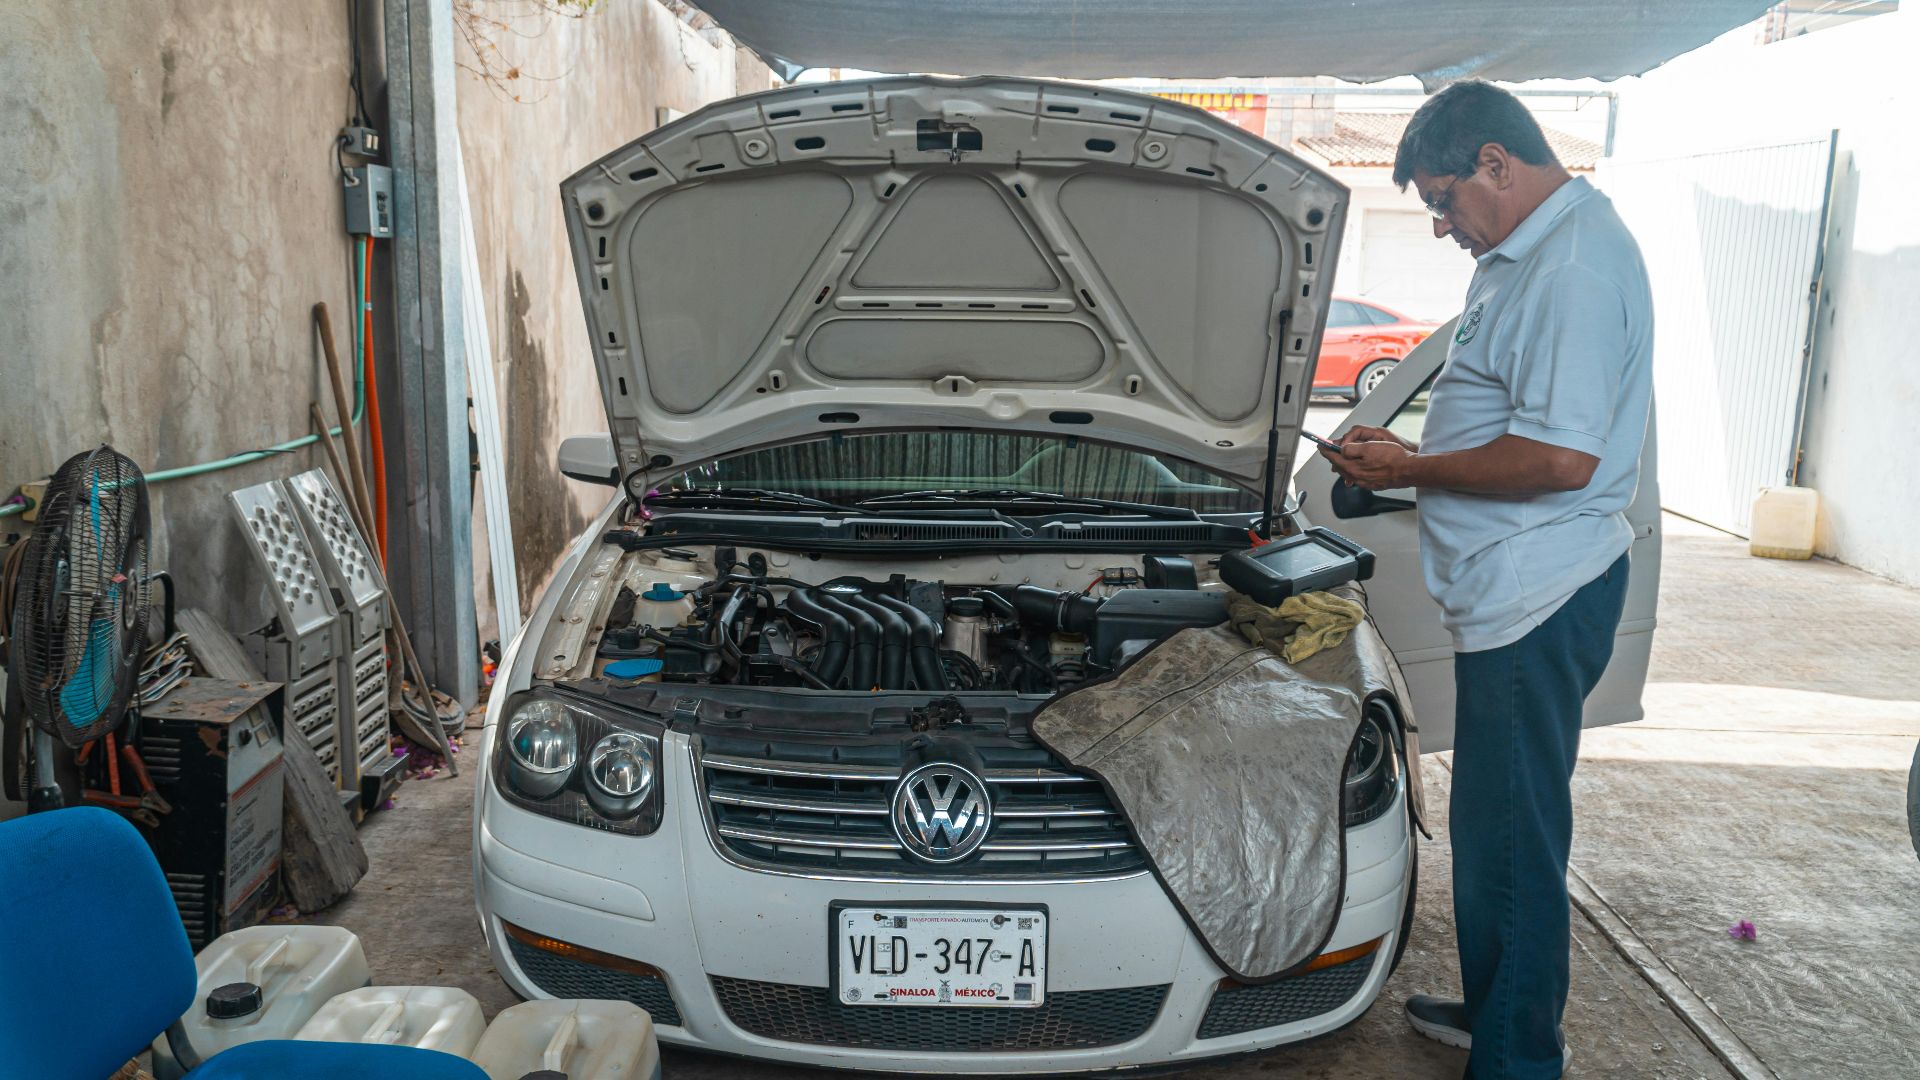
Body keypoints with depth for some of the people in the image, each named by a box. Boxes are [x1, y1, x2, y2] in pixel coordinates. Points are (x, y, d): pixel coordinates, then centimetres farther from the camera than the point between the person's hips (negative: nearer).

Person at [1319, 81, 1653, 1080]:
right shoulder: (1530, 253, 15)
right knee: (1493, 820, 21)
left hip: (1539, 596, -11)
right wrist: (1406, 455, 13)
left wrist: (1410, 471, -16)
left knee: (1513, 834, 1)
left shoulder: (1576, 264, -19)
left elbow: (1561, 456, -26)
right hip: (1513, 591, 11)